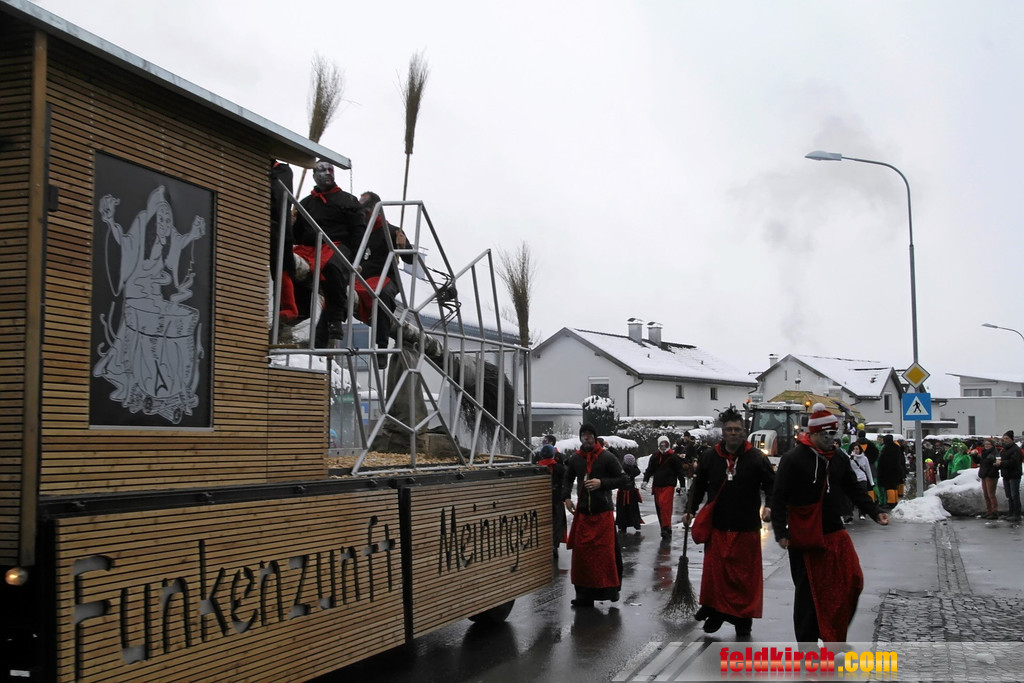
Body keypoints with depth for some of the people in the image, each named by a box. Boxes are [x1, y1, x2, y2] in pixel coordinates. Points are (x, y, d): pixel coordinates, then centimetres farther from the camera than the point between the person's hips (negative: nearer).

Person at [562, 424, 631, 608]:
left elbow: (624, 479, -4)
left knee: (606, 552, -5)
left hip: (603, 512, -4)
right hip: (582, 513, 4)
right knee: (581, 553, 4)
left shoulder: (607, 458, -5)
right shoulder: (575, 459, 8)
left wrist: (602, 483, -15)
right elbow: (568, 479, 23)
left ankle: (611, 588, 11)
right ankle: (584, 593, 12)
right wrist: (566, 497, 8)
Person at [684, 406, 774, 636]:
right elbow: (699, 486, 14)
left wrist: (769, 506, -18)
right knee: (715, 571, 4)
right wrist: (691, 510, 9)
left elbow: (771, 484, -1)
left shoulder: (756, 458, -4)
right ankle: (715, 611, 18)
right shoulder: (709, 457, 3)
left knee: (746, 574, 5)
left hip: (746, 528, -2)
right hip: (717, 526, 2)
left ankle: (743, 616, 16)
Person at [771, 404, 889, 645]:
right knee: (808, 591, 2)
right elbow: (779, 498, -12)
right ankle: (806, 643, 15)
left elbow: (855, 491, 16)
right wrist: (781, 532, -19)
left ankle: (834, 635, 16)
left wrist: (875, 512, 2)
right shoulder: (793, 459, -10)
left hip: (835, 534, 6)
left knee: (852, 582, 0)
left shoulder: (839, 458, 8)